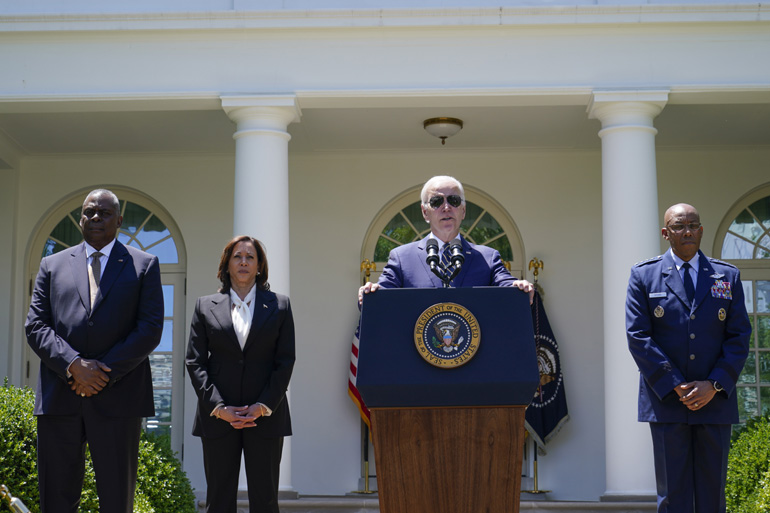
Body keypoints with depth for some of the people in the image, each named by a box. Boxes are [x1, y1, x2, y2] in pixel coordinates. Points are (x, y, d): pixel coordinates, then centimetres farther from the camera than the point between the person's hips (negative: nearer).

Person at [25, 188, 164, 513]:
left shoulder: (144, 265, 10)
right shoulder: (52, 265, 16)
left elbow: (150, 329, 0)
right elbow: (35, 326, 6)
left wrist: (104, 372, -11)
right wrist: (74, 365, -11)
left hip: (117, 398, -2)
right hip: (59, 398, 2)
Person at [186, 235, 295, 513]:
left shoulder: (279, 305, 8)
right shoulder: (206, 306, 10)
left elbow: (285, 361, 3)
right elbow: (194, 362, 4)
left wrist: (263, 406, -9)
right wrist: (218, 407, -9)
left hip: (266, 417, 0)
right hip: (217, 417, 1)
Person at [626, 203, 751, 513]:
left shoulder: (728, 276, 10)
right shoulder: (643, 275, 4)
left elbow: (739, 336, 5)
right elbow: (638, 336, -3)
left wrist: (714, 385, -9)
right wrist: (675, 386, -11)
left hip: (716, 399, 2)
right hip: (666, 401, -2)